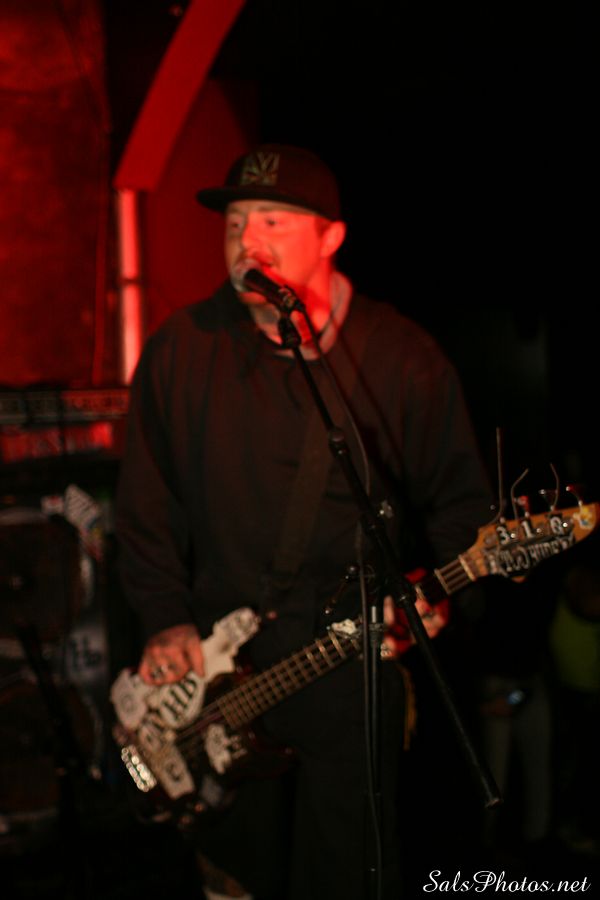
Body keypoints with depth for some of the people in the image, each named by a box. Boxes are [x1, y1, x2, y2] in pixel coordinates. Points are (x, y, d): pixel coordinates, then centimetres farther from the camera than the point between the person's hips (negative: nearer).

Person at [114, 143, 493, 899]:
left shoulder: (401, 355, -4)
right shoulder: (180, 351, 1)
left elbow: (459, 494, 3)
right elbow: (146, 503, 6)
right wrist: (164, 617, -2)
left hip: (355, 659, -2)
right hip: (216, 666, 2)